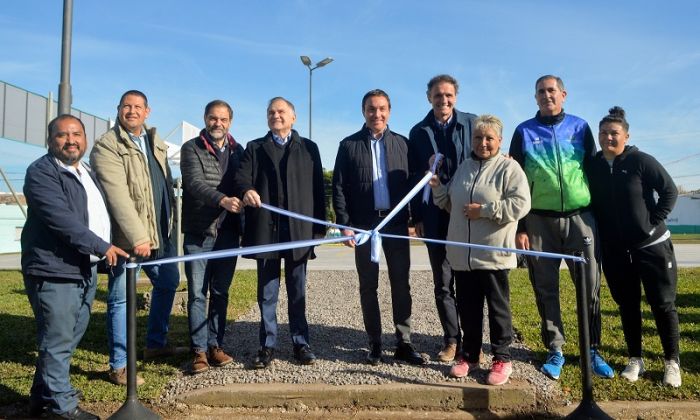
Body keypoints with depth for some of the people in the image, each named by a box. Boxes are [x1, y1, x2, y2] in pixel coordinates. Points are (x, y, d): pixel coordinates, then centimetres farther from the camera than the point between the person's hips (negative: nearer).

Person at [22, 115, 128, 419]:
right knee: (58, 342, 0)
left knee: (69, 339, 17)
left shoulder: (88, 173, 17)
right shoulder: (41, 172, -10)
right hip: (54, 271, -9)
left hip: (86, 270, 9)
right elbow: (61, 219, -22)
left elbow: (101, 215, 26)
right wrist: (101, 246, -23)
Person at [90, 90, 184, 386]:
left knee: (168, 283, 20)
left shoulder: (156, 143, 13)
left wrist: (169, 222, 11)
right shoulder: (106, 146, -9)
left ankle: (155, 344, 37)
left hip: (159, 232, 8)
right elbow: (117, 195, -20)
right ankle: (118, 366, 13)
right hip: (126, 237, -8)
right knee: (121, 298, 0)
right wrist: (137, 236, -26)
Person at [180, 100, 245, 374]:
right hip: (198, 233, -3)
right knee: (197, 293, 1)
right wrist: (222, 200, -33)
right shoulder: (191, 149, -1)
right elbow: (195, 183, -16)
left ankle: (215, 345, 19)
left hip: (227, 232, 3)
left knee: (221, 292, 9)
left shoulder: (238, 151, 12)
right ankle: (199, 350, 9)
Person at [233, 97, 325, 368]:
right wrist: (246, 191, -25)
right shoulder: (254, 148, 14)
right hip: (266, 231, 1)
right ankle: (267, 345, 16)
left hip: (299, 231, 0)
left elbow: (317, 189, 6)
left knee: (297, 292, 8)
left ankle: (301, 343, 18)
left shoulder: (309, 148, 12)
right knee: (267, 292, 6)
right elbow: (241, 178, -1)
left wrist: (319, 228, -2)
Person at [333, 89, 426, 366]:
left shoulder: (401, 143, 8)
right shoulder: (349, 145, 3)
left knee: (401, 283, 4)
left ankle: (403, 343, 13)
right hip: (364, 224, -1)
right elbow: (339, 187, 0)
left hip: (396, 223, 1)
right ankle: (375, 344, 17)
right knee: (368, 286, 6)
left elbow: (411, 182, 7)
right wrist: (345, 224, -7)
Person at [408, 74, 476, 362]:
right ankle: (451, 339, 20)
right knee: (443, 281, 7)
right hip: (435, 217, 2)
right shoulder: (418, 132, 7)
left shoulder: (472, 123, 2)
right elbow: (414, 177, 6)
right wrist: (417, 217, 2)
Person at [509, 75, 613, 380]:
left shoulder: (580, 127, 9)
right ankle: (555, 350, 17)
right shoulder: (524, 132, 5)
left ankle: (592, 350, 16)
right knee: (546, 289, 4)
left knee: (590, 286, 2)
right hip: (540, 221, -1)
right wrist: (519, 226, -4)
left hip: (580, 217, 1)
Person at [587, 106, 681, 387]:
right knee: (627, 305, 11)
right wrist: (601, 233, 2)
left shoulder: (641, 161, -10)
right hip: (615, 251, 3)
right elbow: (590, 203, 10)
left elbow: (670, 191, -6)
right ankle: (635, 360, 23)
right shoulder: (592, 167, 1)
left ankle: (672, 362, 20)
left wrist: (654, 222, -11)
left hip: (651, 245, -3)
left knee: (662, 304, 5)